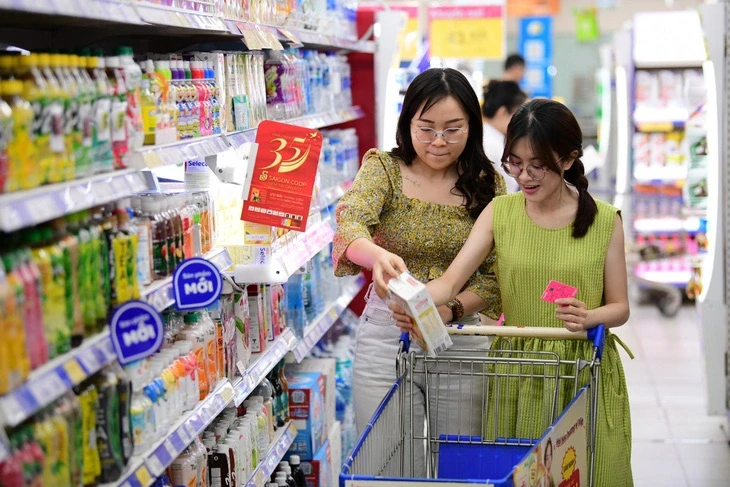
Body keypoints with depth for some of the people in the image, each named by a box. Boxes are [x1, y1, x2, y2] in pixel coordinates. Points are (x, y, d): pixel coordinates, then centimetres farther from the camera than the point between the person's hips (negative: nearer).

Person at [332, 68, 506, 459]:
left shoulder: (487, 184, -1)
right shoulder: (384, 168, -5)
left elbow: (495, 276, -4)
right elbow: (349, 223, -24)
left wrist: (449, 310, -22)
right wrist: (376, 255, -46)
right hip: (386, 334, -1)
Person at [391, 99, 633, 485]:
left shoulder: (604, 220, -4)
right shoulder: (500, 212, 1)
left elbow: (619, 307, 2)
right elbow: (450, 281, -8)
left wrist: (588, 317, -20)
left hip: (584, 370, -1)